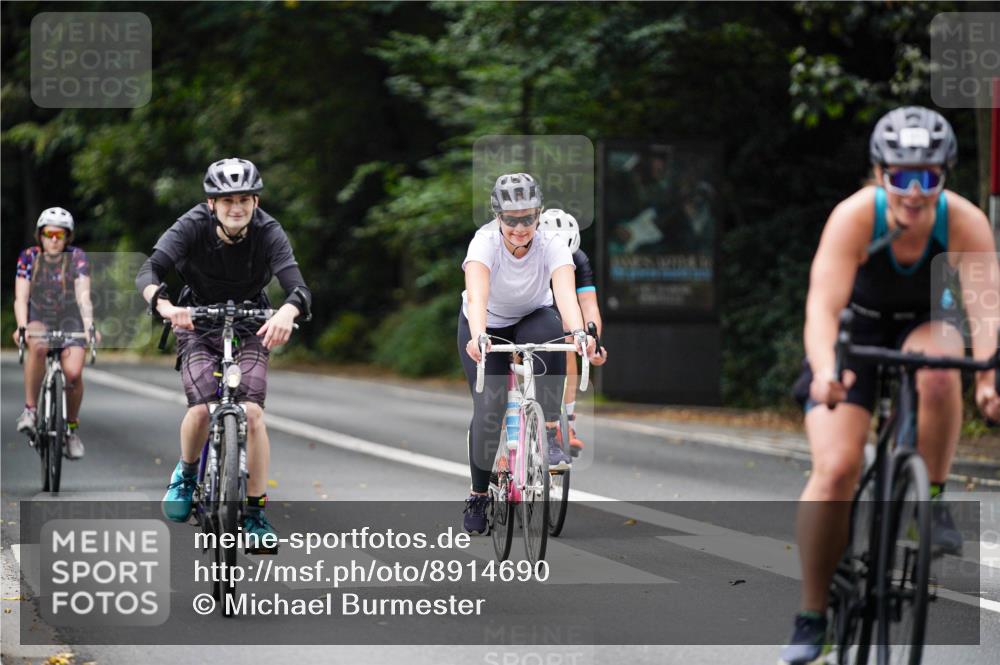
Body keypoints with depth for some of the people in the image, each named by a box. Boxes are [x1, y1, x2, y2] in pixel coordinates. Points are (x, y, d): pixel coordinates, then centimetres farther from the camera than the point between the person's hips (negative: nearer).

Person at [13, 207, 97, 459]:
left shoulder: (77, 258, -6)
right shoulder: (29, 257, -4)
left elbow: (83, 296, -15)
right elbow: (21, 297, -12)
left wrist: (89, 327, -32)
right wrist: (22, 327, -30)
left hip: (69, 320, 0)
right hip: (39, 320, 0)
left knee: (73, 372, -23)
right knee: (38, 346, -37)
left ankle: (72, 425, 2)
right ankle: (30, 408, -26)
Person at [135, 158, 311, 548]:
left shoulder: (268, 233, -20)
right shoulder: (192, 227, -21)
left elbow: (298, 288, -32)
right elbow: (148, 273, -32)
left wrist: (286, 313, -56)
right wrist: (164, 306, -54)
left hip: (249, 328, 1)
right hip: (198, 325, 0)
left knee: (252, 413, -19)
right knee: (201, 409, -22)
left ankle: (256, 511, -7)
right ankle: (187, 473, 9)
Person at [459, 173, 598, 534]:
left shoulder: (552, 246, -27)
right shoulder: (485, 243, -30)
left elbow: (566, 294, -43)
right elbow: (477, 294, -46)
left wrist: (579, 334, -62)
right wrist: (477, 337, -65)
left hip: (531, 319, 1)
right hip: (486, 325, -1)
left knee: (549, 332, -35)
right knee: (488, 408, -14)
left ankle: (549, 434, -26)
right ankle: (478, 493, 9)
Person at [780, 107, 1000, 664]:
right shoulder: (856, 216, -29)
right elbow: (823, 305, -40)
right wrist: (826, 371, -59)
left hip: (920, 328, 2)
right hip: (855, 333, -1)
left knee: (939, 368, -36)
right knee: (836, 468, -19)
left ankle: (933, 500, -14)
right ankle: (812, 616, -6)